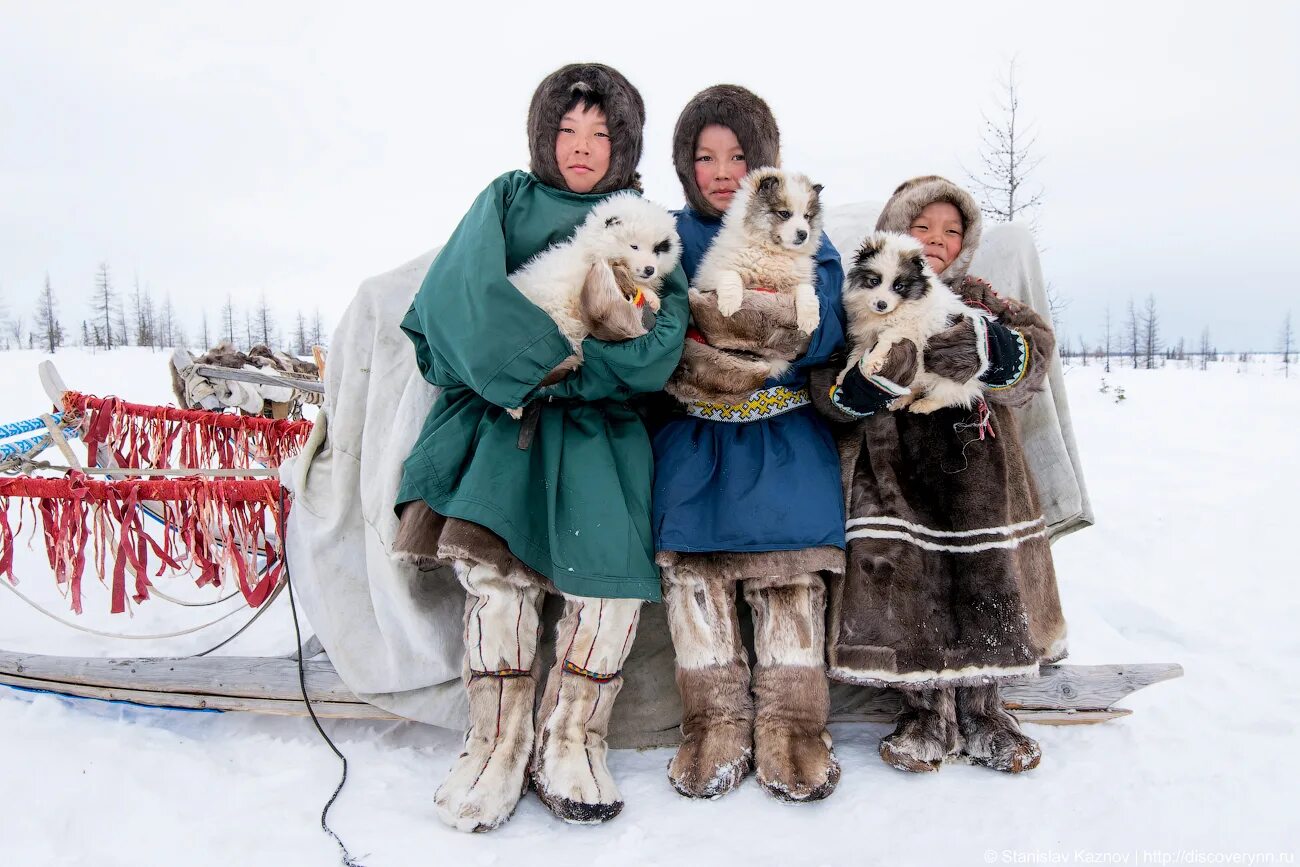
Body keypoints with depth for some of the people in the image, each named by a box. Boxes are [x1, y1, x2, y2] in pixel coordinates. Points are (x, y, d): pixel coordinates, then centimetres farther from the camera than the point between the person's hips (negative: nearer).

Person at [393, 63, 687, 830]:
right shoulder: (508, 200, 15)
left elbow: (660, 346, -1)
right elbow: (464, 300, -2)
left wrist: (560, 372, -14)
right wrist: (553, 355, -12)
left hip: (596, 421, 1)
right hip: (500, 408, 0)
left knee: (615, 572, -17)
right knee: (493, 563, -19)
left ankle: (573, 740, 2)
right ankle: (500, 744, -3)